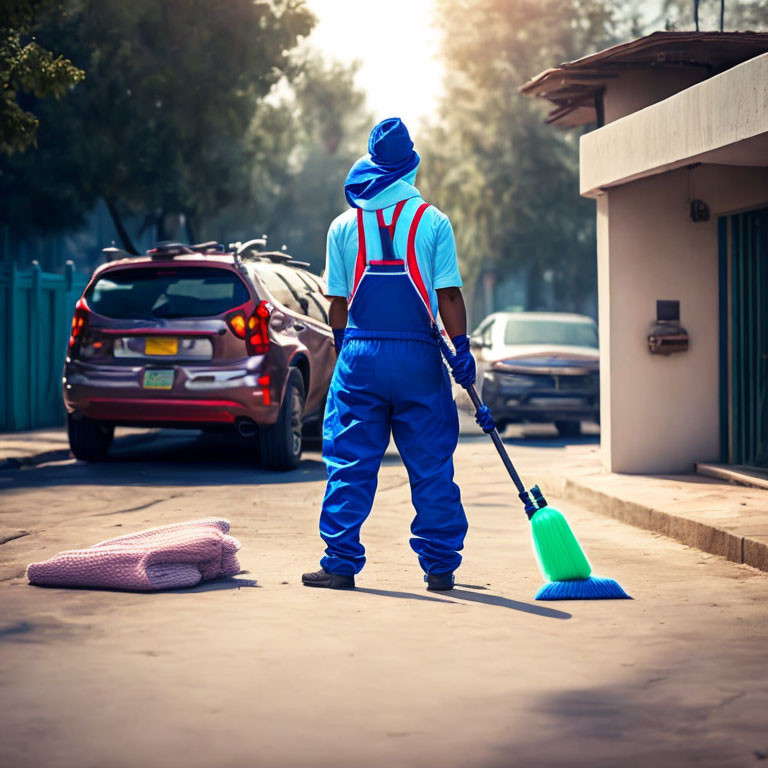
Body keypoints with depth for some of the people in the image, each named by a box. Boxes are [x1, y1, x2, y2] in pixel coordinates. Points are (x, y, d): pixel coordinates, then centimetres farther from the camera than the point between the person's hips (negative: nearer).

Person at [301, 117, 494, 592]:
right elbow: (449, 294, -5)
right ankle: (440, 566, 8)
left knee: (350, 464, 4)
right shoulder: (433, 221, 0)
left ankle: (341, 564, 2)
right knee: (432, 466, 6)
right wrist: (463, 349, -3)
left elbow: (338, 301, 7)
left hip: (361, 354, 1)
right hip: (418, 356, -1)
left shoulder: (344, 226, 5)